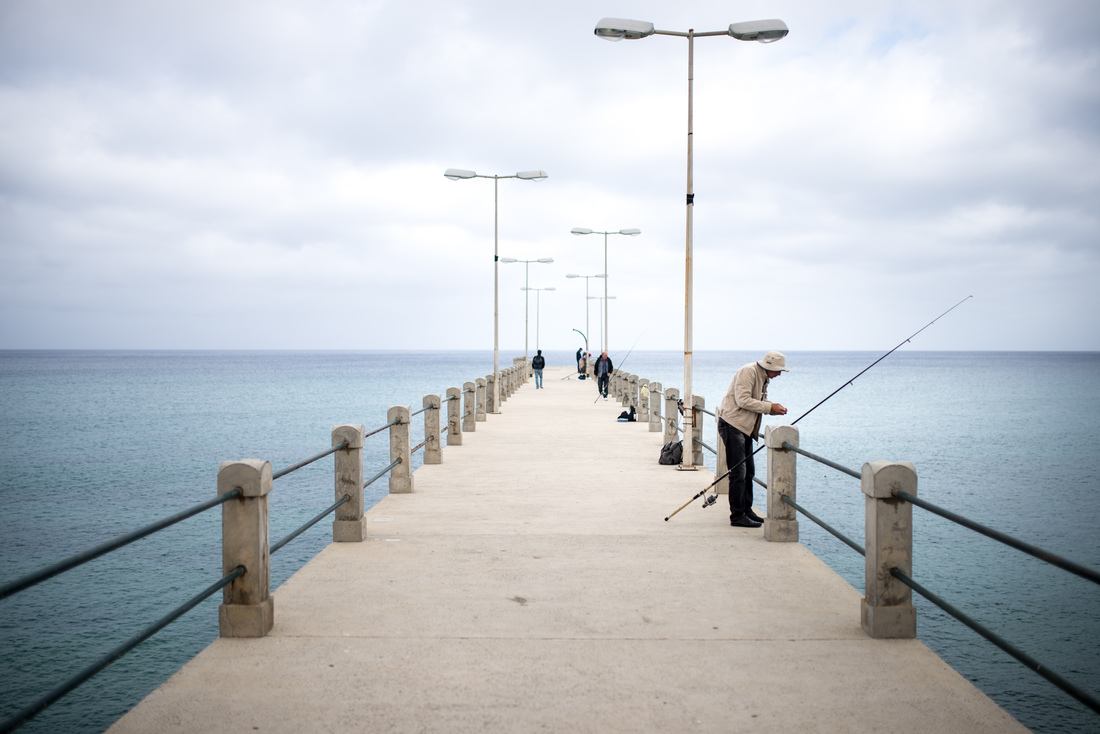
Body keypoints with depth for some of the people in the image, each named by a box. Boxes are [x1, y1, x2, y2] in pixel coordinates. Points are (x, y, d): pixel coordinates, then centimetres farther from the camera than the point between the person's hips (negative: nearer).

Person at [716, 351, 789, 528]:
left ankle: (746, 510, 26)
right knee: (738, 472, -10)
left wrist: (775, 409, 0)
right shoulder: (748, 372, -15)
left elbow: (761, 403, 20)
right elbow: (743, 400, -23)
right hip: (732, 425, -10)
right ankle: (737, 515, -7)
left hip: (745, 428, 10)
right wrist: (769, 407, -21)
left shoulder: (764, 378, 15)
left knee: (748, 470, 15)